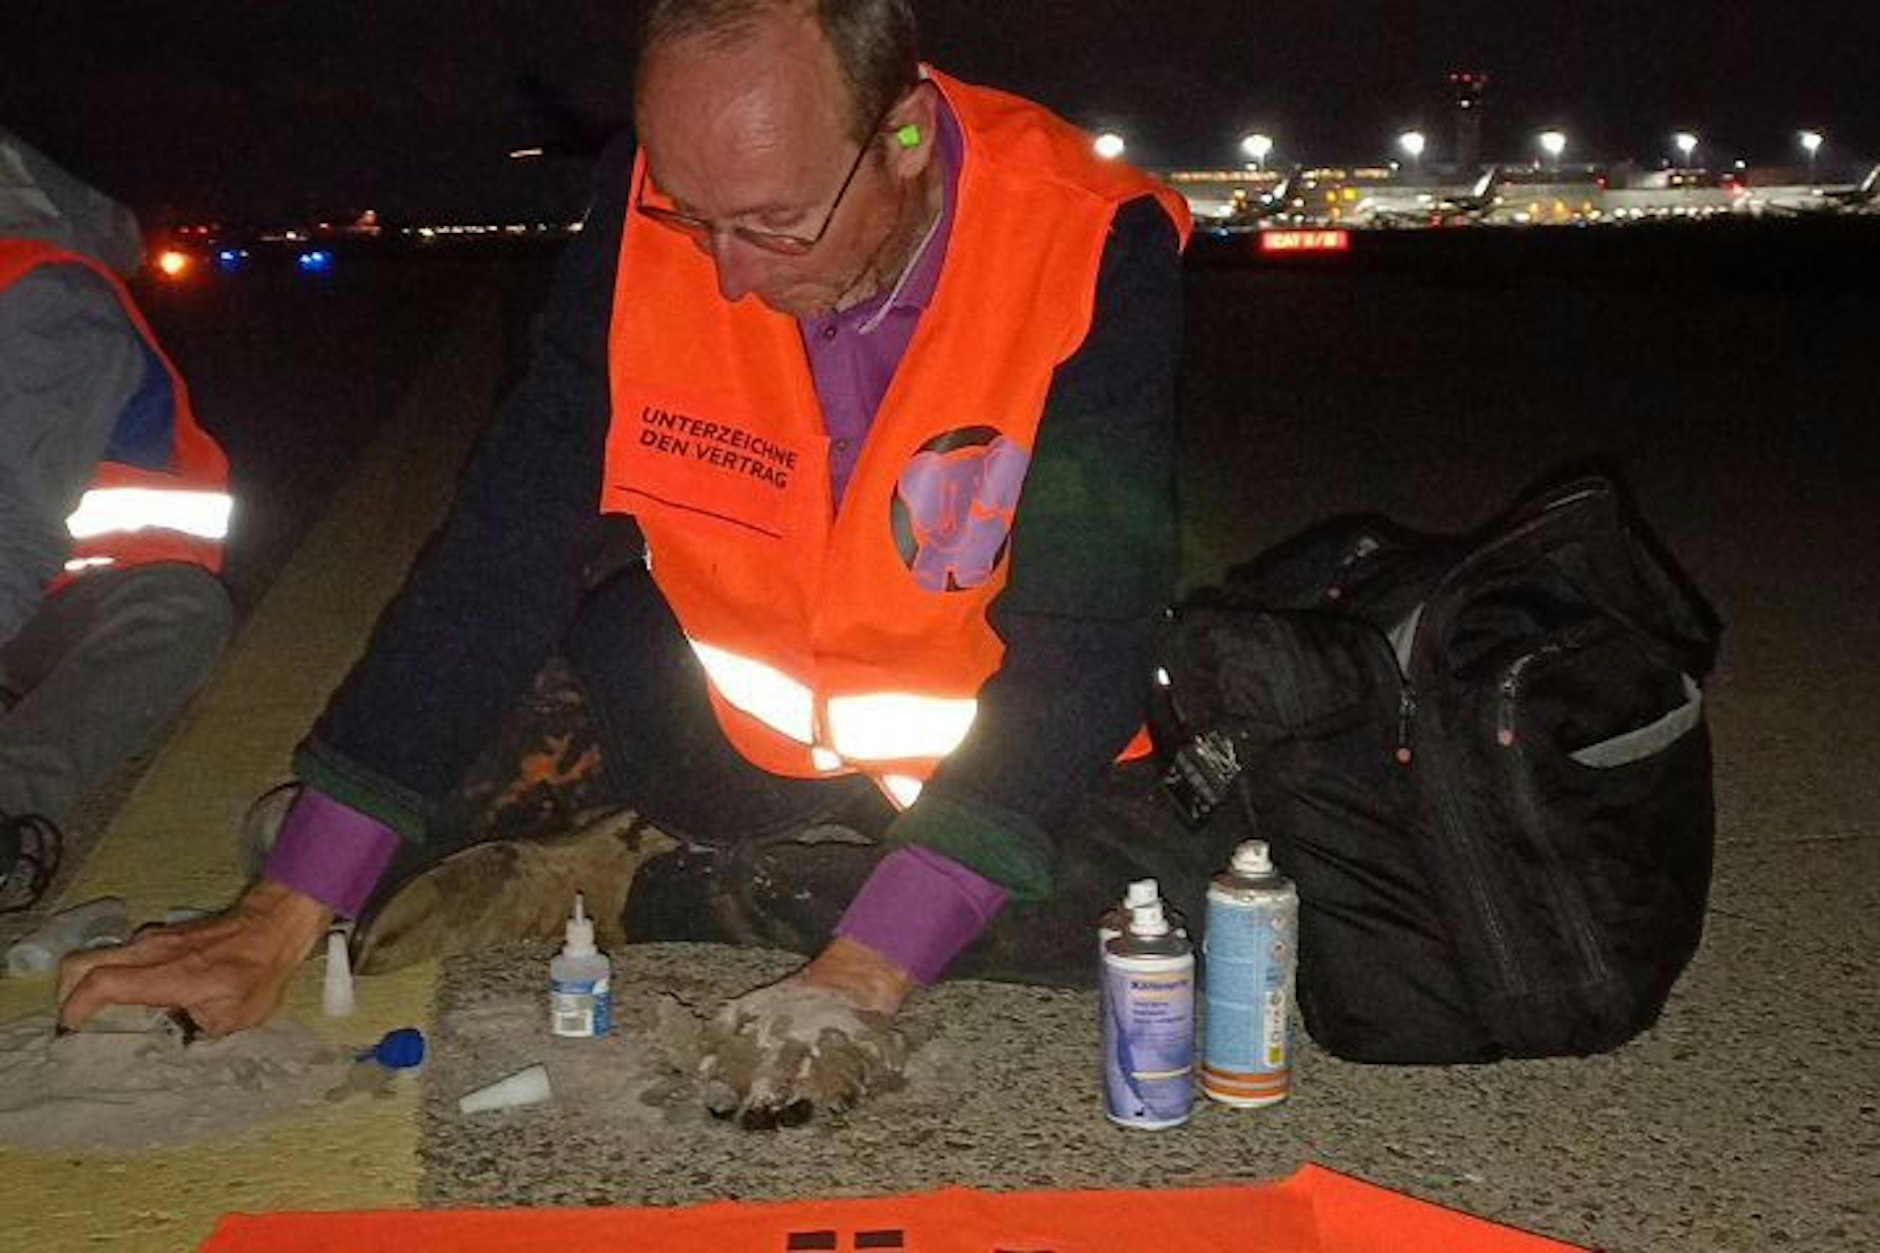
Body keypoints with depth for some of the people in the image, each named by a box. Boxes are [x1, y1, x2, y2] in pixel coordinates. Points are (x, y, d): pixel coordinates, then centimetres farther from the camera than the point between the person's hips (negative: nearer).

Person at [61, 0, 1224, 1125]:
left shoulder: (1096, 253, -24)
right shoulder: (647, 212, -16)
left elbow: (1080, 648, -28)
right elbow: (508, 552, -15)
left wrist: (862, 976, -37)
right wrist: (283, 917, -19)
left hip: (1002, 756, -1)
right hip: (731, 730, 2)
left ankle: (633, 881, -15)